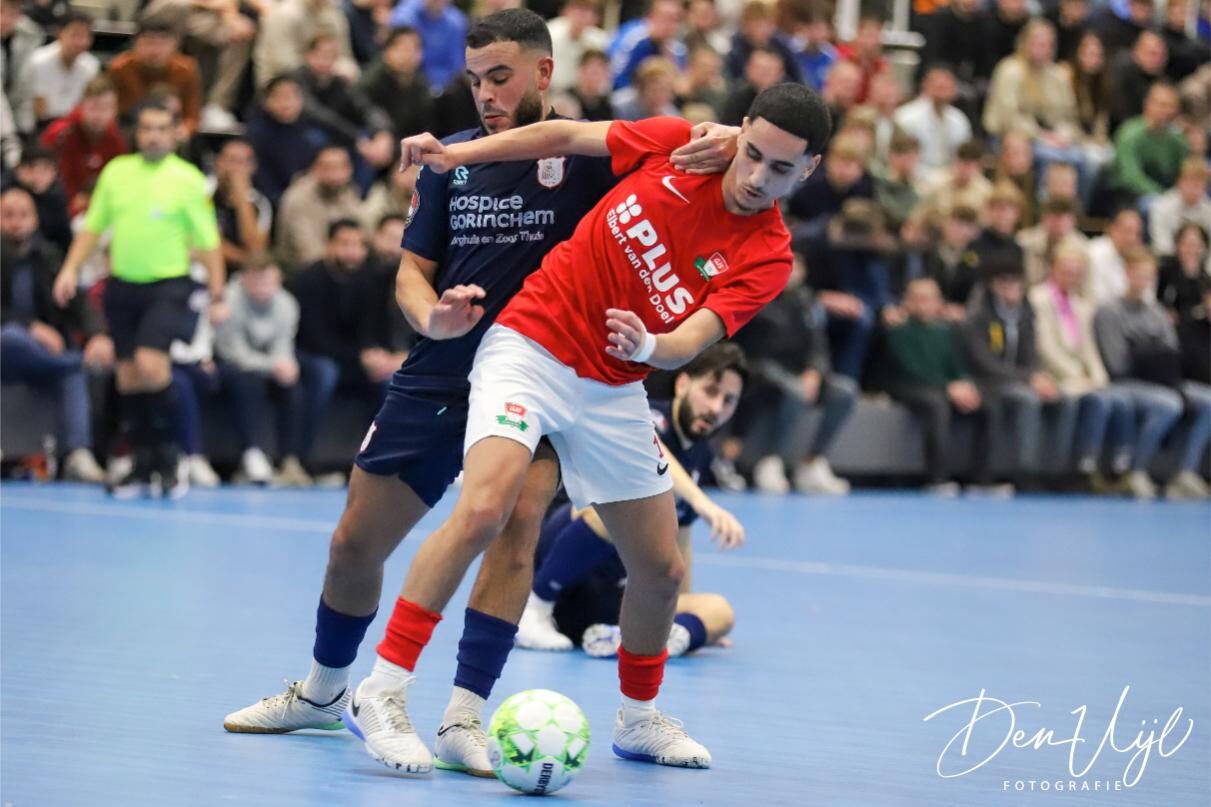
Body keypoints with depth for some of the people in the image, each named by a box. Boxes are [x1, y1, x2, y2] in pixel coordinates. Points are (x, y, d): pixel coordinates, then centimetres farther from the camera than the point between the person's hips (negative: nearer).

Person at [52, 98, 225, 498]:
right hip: (122, 285, 5)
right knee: (128, 377, 6)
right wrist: (71, 268, 3)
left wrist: (217, 296, -5)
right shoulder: (115, 172, 6)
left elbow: (208, 242, -3)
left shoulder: (188, 179, -5)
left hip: (168, 285, -5)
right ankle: (143, 465, 17)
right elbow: (93, 227, 14)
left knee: (150, 364, -21)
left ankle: (167, 458, -6)